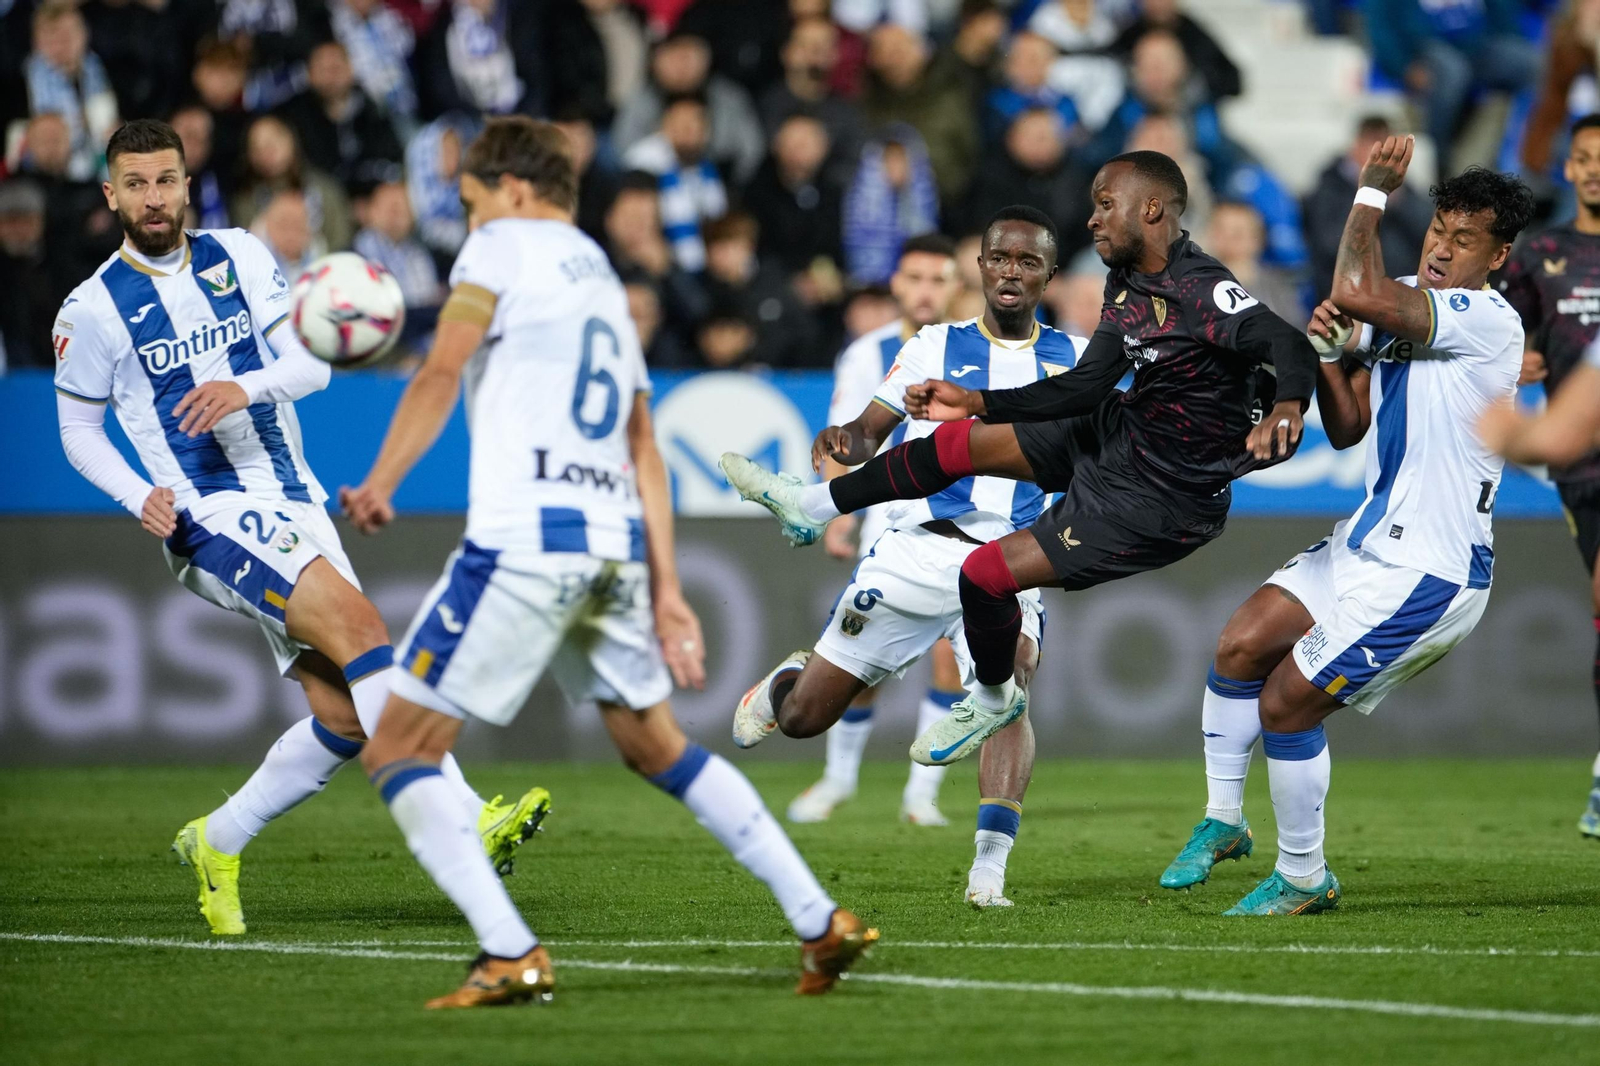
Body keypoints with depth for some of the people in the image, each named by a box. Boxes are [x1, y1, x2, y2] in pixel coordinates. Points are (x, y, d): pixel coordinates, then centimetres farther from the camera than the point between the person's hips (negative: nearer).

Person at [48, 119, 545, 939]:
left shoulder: (239, 257, 7)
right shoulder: (93, 310, -2)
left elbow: (313, 362, 5)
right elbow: (79, 429, 8)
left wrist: (246, 386, -16)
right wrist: (141, 498, -10)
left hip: (292, 501, 6)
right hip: (213, 519, -6)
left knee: (343, 718, 0)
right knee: (358, 624, -27)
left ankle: (216, 844, 20)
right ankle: (467, 824, -34)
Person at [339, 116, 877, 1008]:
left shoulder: (504, 245, 5)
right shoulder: (605, 281, 26)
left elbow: (441, 374, -11)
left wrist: (381, 485, -13)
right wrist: (667, 590, 21)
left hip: (525, 536, -8)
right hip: (617, 540, 8)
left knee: (398, 751, -1)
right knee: (658, 746, 23)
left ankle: (512, 957, -14)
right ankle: (821, 922, 19)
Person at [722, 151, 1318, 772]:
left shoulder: (1203, 291, -24)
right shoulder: (1127, 285, 4)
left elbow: (1291, 347, -35)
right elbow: (1086, 387, 10)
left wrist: (1284, 407, -56)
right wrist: (975, 402, 9)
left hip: (1163, 498, -9)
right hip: (1118, 434, 9)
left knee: (986, 573, -9)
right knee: (957, 441, 12)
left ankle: (992, 699, 20)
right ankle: (811, 508, 32)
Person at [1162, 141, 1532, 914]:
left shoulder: (1488, 322, -19)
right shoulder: (1406, 308, 9)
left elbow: (1358, 294, -31)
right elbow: (1347, 428, 9)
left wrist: (1372, 193, -19)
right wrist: (1330, 350, -8)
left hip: (1429, 574, -8)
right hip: (1368, 544, 8)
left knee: (1286, 703, -7)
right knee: (1240, 645, 3)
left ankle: (1303, 878, 11)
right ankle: (1222, 820, 20)